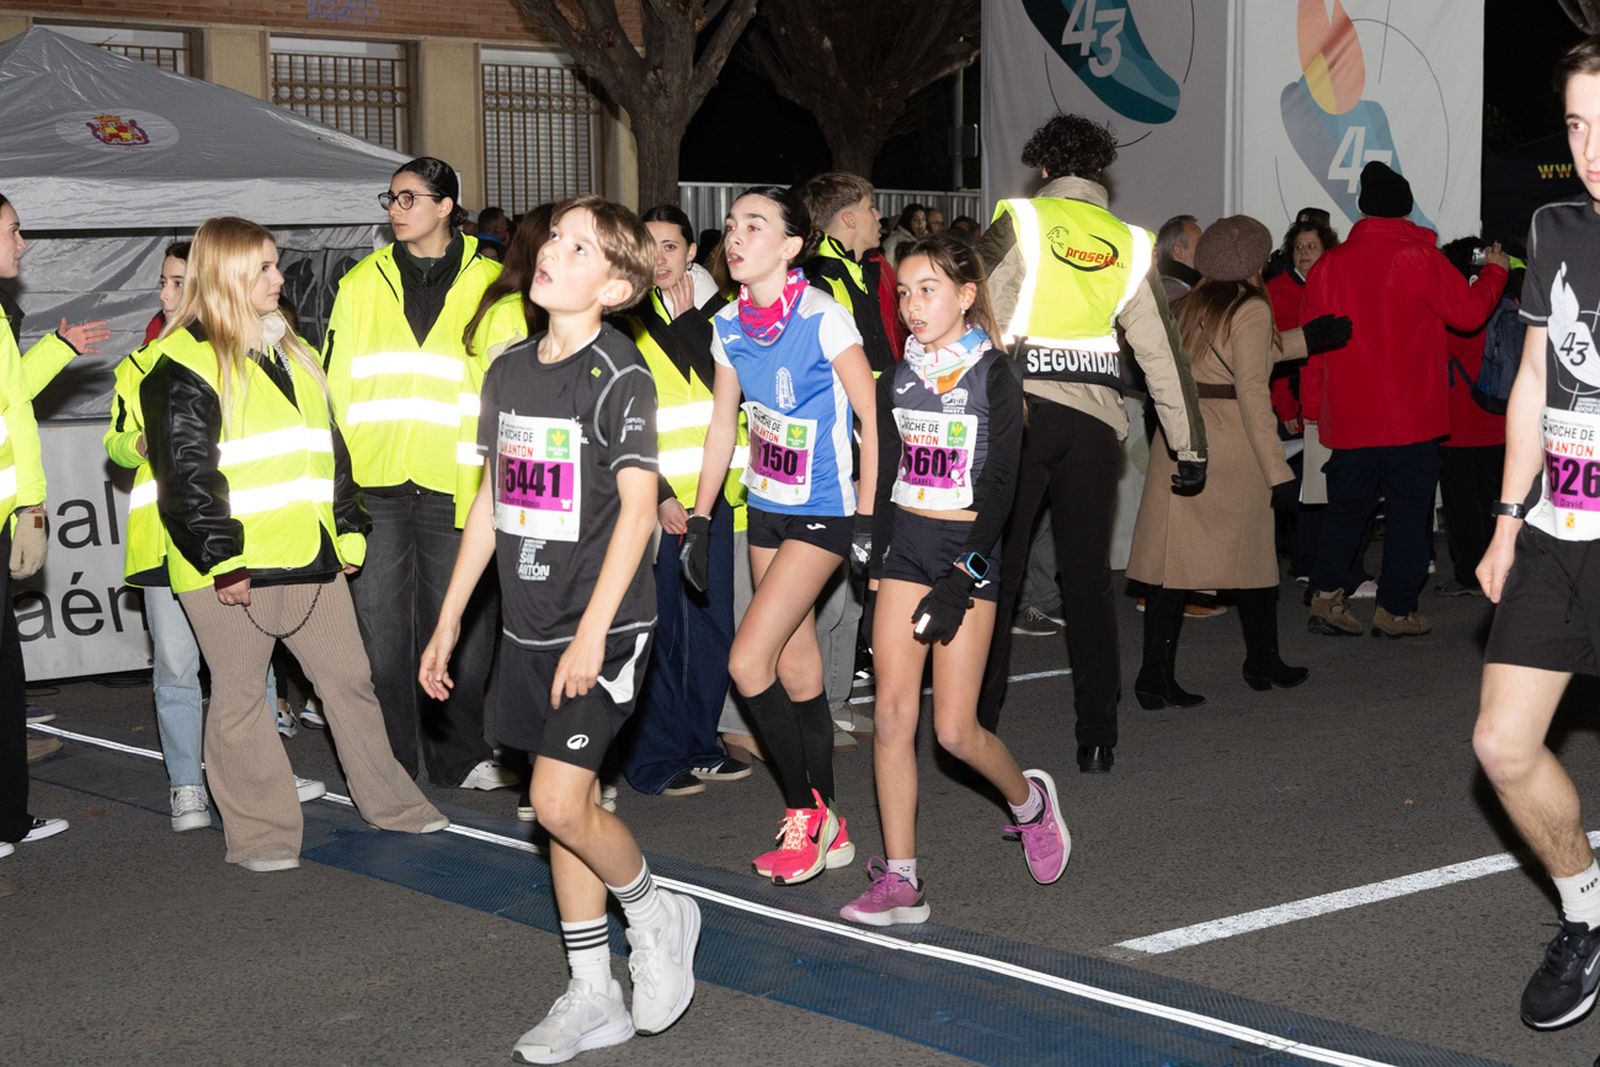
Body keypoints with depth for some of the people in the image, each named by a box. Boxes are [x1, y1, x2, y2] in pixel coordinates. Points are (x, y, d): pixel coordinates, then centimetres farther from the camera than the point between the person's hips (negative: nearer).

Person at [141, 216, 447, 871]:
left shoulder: (289, 350, 16)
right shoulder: (184, 363, -9)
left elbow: (328, 446, 20)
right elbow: (185, 474, -14)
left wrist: (348, 532, 15)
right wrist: (220, 559, -18)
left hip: (308, 554, 7)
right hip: (232, 567, -7)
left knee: (349, 678, 13)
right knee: (241, 697, 3)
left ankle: (389, 801, 26)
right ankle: (259, 835, 12)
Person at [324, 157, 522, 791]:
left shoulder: (487, 284, 7)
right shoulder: (363, 283, 10)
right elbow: (336, 381, 10)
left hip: (452, 482, -1)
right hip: (374, 482, 1)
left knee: (460, 625, 6)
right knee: (379, 627, 2)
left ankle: (459, 756, 20)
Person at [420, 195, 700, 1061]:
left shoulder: (619, 376, -11)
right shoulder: (509, 370, 9)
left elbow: (637, 508, -16)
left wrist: (593, 630, -22)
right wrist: (448, 622, 15)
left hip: (601, 627, -7)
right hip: (529, 625, 7)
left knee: (561, 802, -13)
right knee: (569, 804, 11)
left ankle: (655, 916, 16)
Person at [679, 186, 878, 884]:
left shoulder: (824, 318, -17)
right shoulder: (729, 326, 2)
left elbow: (873, 419, -13)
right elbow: (723, 424, 12)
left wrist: (867, 519, -15)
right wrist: (700, 519, 11)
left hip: (822, 514, -7)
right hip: (766, 506, 7)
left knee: (748, 662, -14)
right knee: (795, 668, 10)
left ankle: (805, 812, 4)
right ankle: (827, 832, 21)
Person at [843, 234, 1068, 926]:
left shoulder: (992, 376, -6)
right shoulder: (898, 380, 8)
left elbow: (998, 488, -10)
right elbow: (883, 479, 12)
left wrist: (960, 581, -17)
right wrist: (877, 566, 6)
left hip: (967, 551, -4)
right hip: (905, 544, 4)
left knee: (954, 729, -6)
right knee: (893, 712, -5)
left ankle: (1029, 802, 26)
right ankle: (899, 879, 0)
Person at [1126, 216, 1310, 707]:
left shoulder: (1188, 306, 11)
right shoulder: (1251, 309, -6)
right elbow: (1251, 392, -14)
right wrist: (1277, 469, -14)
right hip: (1232, 448, -5)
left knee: (1173, 554, 1)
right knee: (1252, 553, 11)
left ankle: (1155, 675, -5)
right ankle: (1262, 662, 26)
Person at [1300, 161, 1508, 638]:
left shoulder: (1330, 263, 3)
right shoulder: (1419, 257, -9)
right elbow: (1469, 311, -1)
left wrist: (1313, 408, 14)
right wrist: (1494, 272, 19)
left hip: (1346, 416, 4)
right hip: (1409, 417, -4)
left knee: (1346, 506, 14)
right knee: (1408, 509, 5)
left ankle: (1326, 595, 6)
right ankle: (1395, 610, 6)